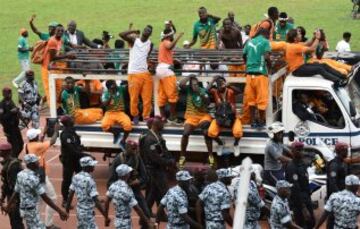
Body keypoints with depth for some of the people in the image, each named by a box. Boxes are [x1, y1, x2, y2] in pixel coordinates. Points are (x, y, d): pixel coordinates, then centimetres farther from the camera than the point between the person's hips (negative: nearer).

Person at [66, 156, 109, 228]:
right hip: (87, 212, -9)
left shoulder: (76, 177, 0)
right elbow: (96, 201, -25)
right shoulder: (89, 180, -23)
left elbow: (70, 194, 8)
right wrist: (106, 217, -22)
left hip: (79, 210, 9)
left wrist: (67, 209, 19)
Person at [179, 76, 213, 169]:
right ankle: (182, 156, -11)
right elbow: (181, 85, -17)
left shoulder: (203, 90, 2)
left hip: (203, 115, -1)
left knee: (206, 132, -30)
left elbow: (207, 102, -10)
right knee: (185, 133, -25)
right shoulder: (188, 90, 3)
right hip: (191, 116, 1)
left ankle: (210, 155, -18)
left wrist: (200, 94, -24)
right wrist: (189, 77, -8)